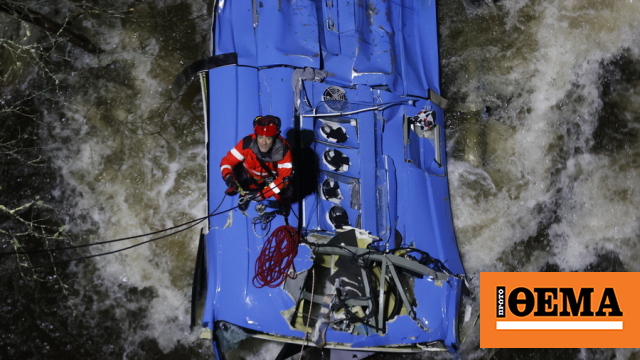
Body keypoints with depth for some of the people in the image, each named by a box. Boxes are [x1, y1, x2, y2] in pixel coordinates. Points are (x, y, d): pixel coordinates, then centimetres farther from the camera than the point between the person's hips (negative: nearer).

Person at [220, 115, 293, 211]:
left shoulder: (283, 150, -33)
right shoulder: (247, 143, -32)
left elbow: (284, 177, -31)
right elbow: (227, 161, -24)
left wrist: (262, 194, -38)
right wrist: (229, 177, -46)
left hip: (272, 177, -2)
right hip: (250, 177, 2)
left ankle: (282, 205, 15)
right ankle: (245, 194, 11)